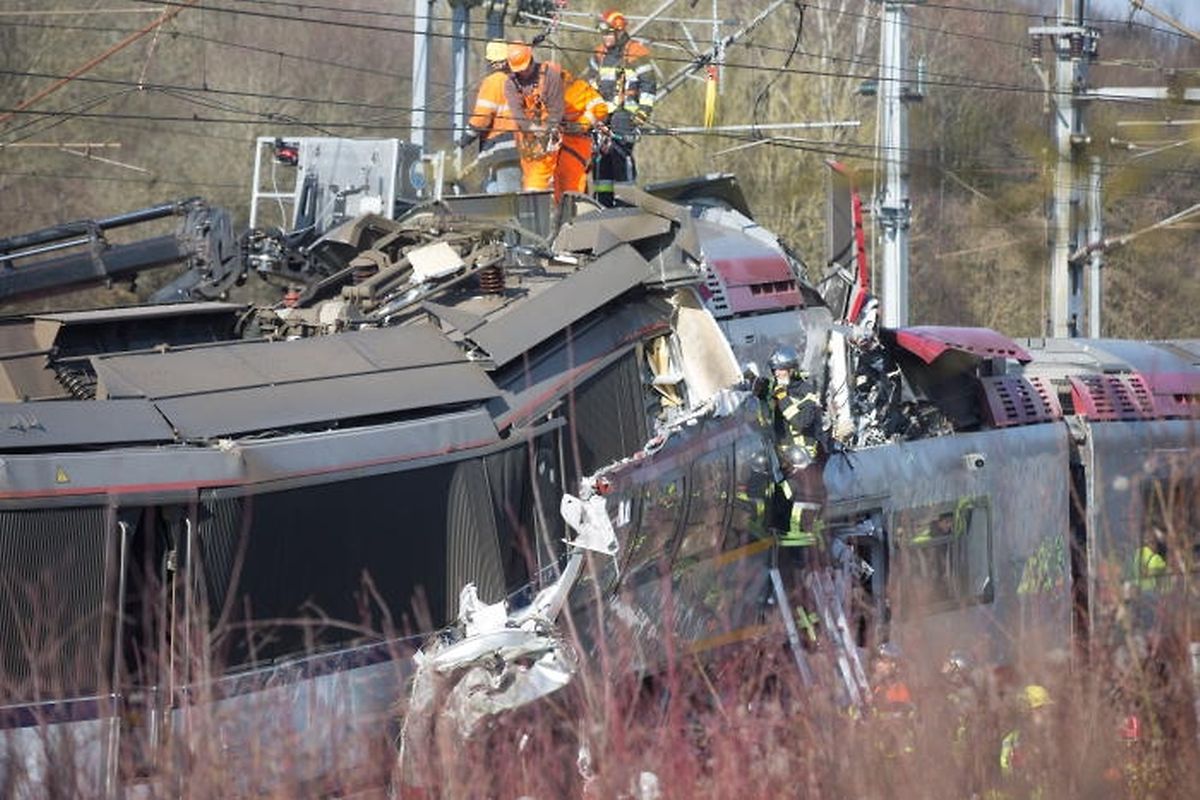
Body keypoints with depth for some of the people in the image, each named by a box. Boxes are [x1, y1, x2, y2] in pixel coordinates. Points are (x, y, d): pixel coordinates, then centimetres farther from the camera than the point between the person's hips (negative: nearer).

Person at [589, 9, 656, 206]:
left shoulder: (636, 53, -4)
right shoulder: (600, 53, 16)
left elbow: (648, 86, -5)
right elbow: (594, 83, 28)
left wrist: (642, 114, -11)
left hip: (625, 112, -7)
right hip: (603, 113, 7)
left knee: (620, 150, -16)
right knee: (601, 153, 3)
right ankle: (603, 199, 9)